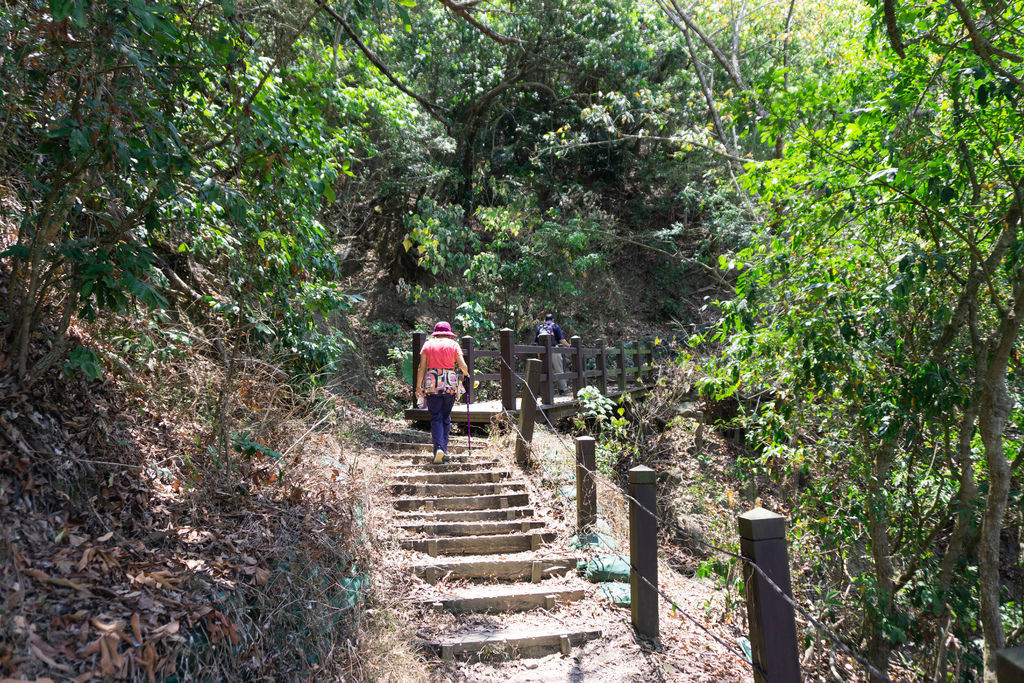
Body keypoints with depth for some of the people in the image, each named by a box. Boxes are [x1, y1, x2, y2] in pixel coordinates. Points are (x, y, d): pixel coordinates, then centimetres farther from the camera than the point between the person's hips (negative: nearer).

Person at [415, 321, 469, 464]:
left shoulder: (428, 344, 8)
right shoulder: (453, 344, 6)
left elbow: (421, 367, 2)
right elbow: (463, 365, -3)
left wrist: (418, 387, 4)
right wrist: (466, 373, 18)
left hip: (431, 384, 0)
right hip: (450, 384, 0)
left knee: (436, 418, 2)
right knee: (446, 417, 14)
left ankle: (438, 448, -15)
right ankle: (444, 448, 15)